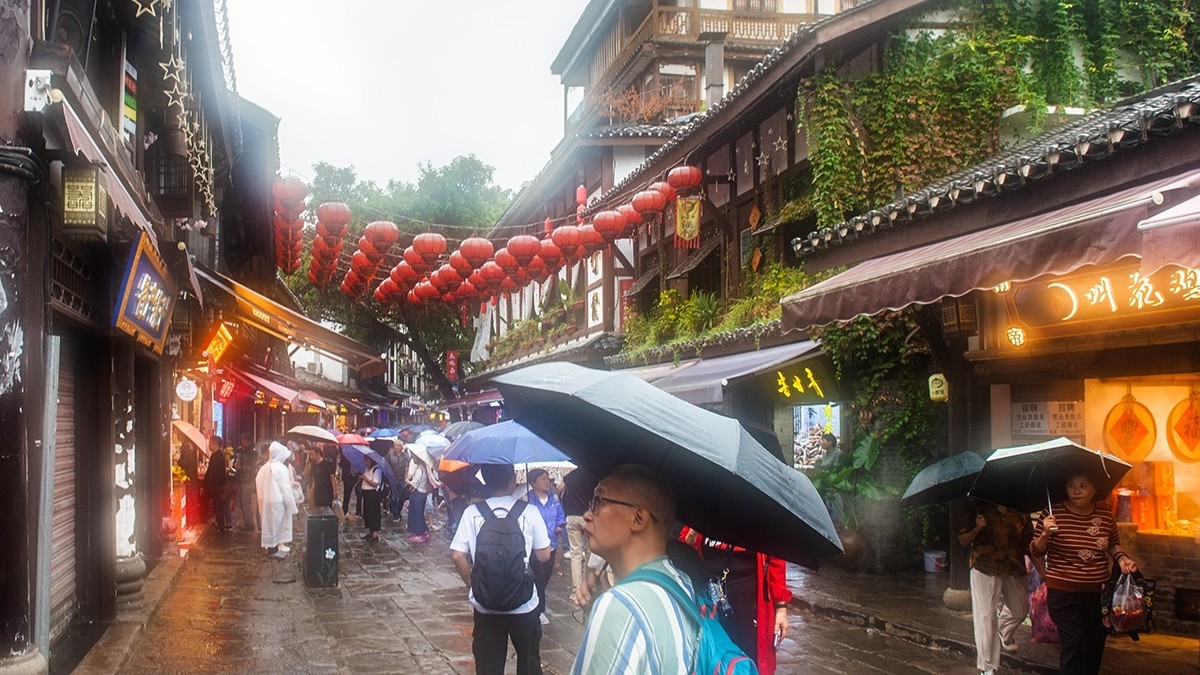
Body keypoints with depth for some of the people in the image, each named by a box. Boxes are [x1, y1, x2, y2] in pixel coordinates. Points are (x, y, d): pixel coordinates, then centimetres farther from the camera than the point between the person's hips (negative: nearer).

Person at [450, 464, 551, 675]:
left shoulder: (472, 513, -6)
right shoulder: (529, 512, -8)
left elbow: (457, 555, -9)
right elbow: (544, 555, -2)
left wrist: (473, 584, 6)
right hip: (524, 604, -1)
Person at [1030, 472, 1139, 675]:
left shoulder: (1105, 515, 0)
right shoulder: (1053, 513, -10)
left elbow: (1113, 544, 18)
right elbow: (1036, 552, -7)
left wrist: (1121, 558, -2)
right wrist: (1045, 534, -25)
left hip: (1097, 591, 4)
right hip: (1063, 592, -4)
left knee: (1096, 643, 13)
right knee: (1074, 643, -9)